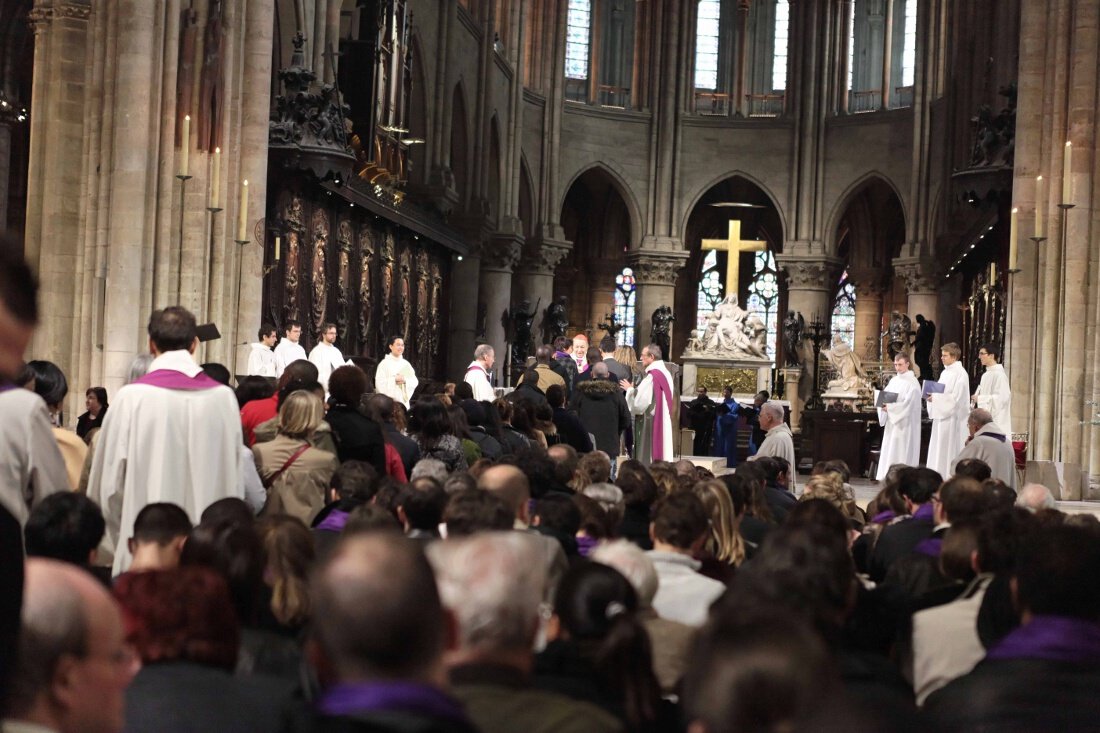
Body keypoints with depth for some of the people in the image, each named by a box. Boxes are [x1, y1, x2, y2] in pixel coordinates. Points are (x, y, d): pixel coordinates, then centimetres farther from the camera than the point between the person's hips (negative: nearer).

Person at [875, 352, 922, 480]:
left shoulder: (912, 383, -10)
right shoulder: (893, 380, 13)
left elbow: (908, 404, -18)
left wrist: (890, 408, -20)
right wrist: (883, 404, -10)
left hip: (905, 423, -7)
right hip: (892, 422, 7)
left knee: (901, 455, -7)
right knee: (889, 451, 7)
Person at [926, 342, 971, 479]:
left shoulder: (960, 373, -11)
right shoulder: (945, 373, 15)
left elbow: (956, 397, -18)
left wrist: (935, 397, -16)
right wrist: (932, 396, 0)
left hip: (952, 417, -9)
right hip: (941, 415, 9)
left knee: (949, 451, -7)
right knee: (938, 450, 8)